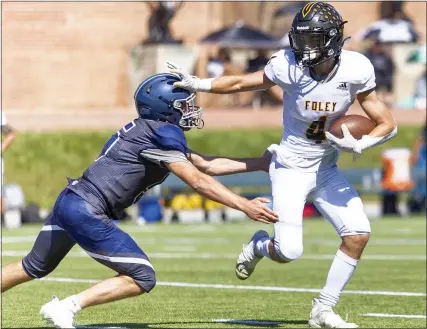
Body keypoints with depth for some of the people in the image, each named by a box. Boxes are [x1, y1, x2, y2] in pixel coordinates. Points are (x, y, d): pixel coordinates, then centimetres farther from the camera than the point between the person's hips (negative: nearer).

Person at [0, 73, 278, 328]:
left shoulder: (152, 131, 17)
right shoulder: (161, 134, -12)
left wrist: (259, 163, 21)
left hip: (70, 201, 10)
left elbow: (206, 165, 20)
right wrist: (245, 206, -16)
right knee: (143, 278, -4)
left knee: (35, 267, 27)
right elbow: (198, 181, -16)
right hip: (86, 213, -10)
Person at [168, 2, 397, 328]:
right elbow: (242, 83, -4)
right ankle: (260, 246, 24)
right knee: (289, 251, -15)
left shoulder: (355, 70, -15)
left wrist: (359, 145, -28)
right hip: (290, 168, -3)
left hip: (326, 170, 3)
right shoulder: (289, 66, -19)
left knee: (358, 234, -11)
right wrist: (199, 84, -14)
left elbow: (388, 125, -10)